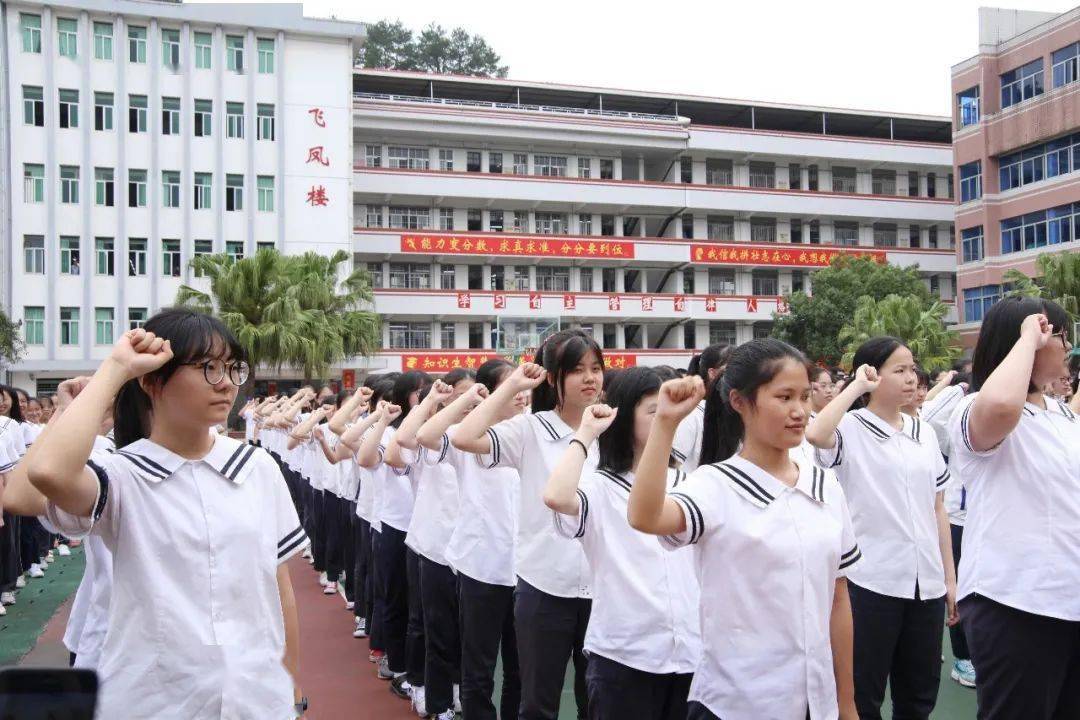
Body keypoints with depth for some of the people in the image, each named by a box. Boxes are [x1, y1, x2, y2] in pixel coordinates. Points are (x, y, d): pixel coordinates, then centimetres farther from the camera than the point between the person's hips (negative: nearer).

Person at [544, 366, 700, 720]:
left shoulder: (687, 484, 10)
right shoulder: (601, 488, -6)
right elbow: (556, 497, -27)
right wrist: (586, 432, -17)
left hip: (690, 651, 5)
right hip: (623, 656, -5)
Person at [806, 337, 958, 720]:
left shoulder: (924, 433, 9)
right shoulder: (851, 429, -8)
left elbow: (937, 507, 13)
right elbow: (815, 434, -33)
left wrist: (950, 576, 11)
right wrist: (855, 386, -20)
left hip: (925, 581, 6)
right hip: (871, 580, -5)